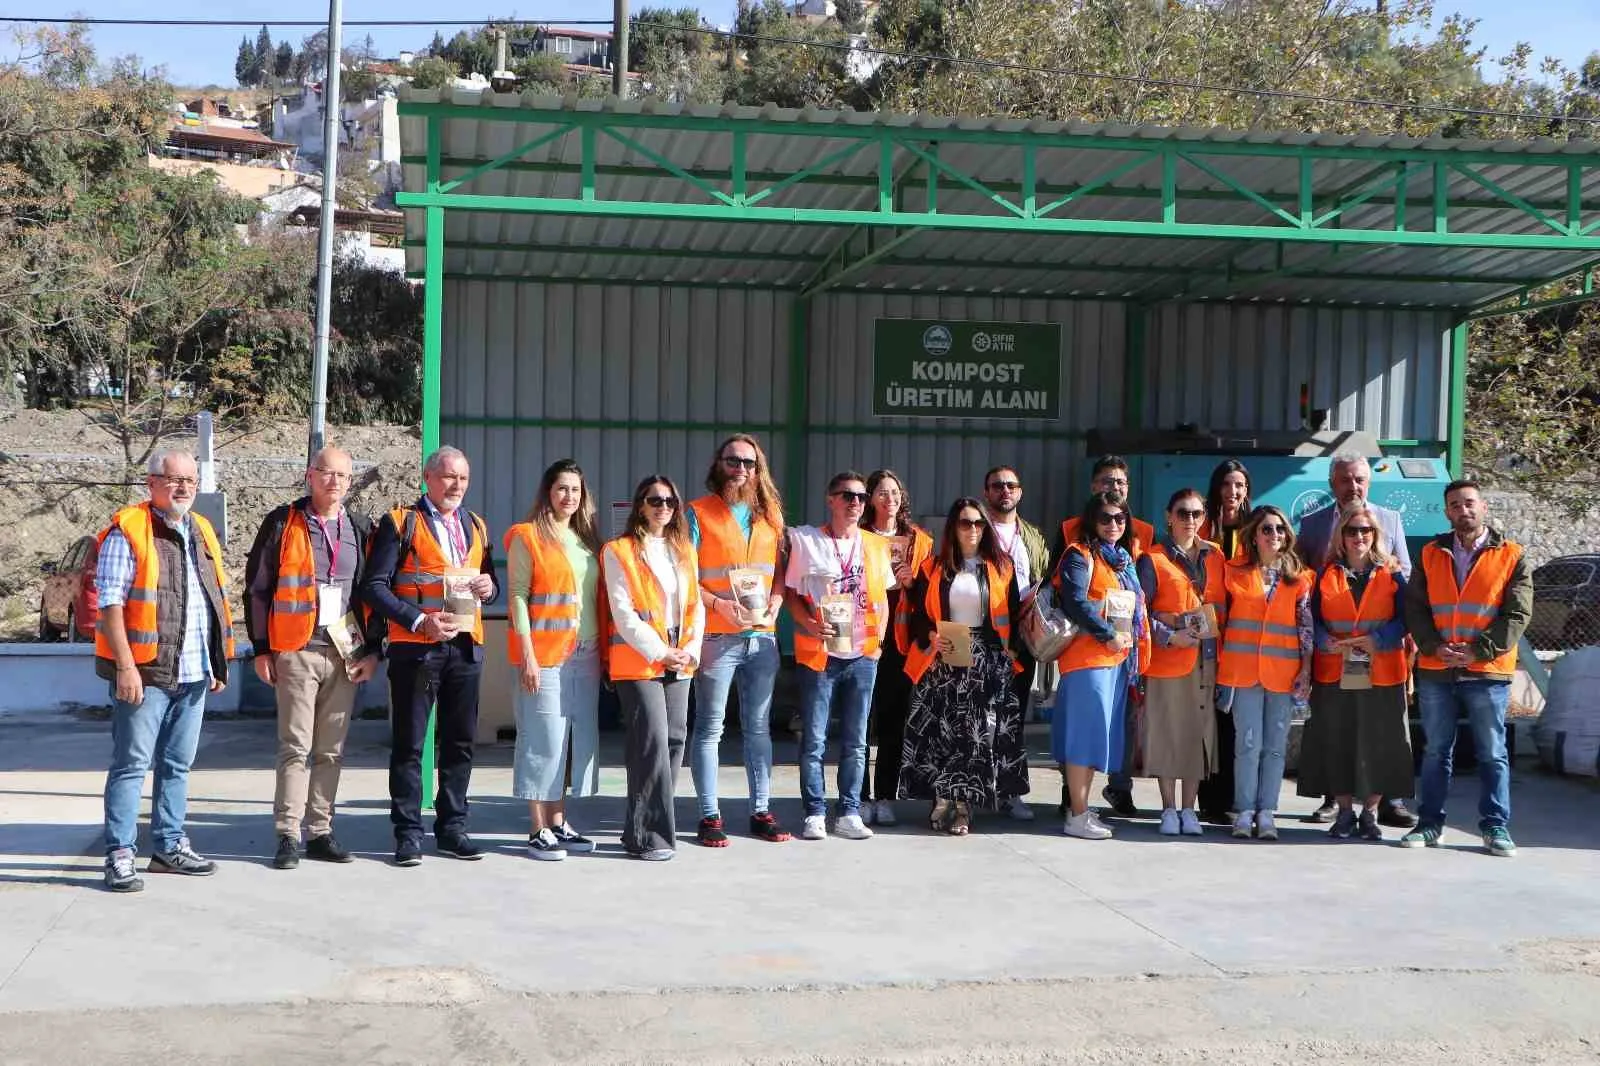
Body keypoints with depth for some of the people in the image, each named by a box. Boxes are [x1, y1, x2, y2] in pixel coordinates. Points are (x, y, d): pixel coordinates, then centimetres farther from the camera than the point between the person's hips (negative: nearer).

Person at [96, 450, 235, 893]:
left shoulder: (201, 532, 15)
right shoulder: (127, 532, -7)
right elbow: (110, 604, -12)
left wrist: (217, 663, 18)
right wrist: (126, 666, -18)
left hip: (193, 673, 7)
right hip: (145, 673, -7)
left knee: (177, 764, 14)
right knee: (132, 764, -4)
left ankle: (169, 845, 24)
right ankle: (120, 855, 1)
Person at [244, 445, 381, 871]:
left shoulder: (360, 528, 10)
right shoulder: (282, 523, 0)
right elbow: (257, 587, 2)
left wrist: (372, 648, 6)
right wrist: (261, 648, -1)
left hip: (346, 653, 3)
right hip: (297, 651, -3)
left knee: (330, 750, 7)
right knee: (296, 746, -4)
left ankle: (321, 831, 15)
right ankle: (288, 836, 1)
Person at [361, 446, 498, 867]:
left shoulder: (475, 526, 18)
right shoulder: (400, 523, 0)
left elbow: (487, 581, 26)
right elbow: (375, 586, -6)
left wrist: (489, 587, 1)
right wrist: (420, 621, -17)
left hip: (466, 645, 5)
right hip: (415, 646, -5)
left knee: (460, 741, 8)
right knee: (409, 743, -1)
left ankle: (452, 828, 17)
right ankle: (408, 833, 5)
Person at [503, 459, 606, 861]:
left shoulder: (587, 538, 17)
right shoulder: (527, 537, -3)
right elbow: (518, 596, -8)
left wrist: (602, 649, 12)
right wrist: (527, 655, -14)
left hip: (585, 655, 7)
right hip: (544, 655, -7)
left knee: (581, 736, 8)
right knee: (543, 740, -5)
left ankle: (558, 823, 18)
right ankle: (538, 829, 2)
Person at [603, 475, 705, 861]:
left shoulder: (684, 551, 16)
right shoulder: (620, 551, -2)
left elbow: (696, 606, 13)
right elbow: (622, 612, -9)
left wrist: (690, 650, -2)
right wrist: (659, 652, -13)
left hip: (678, 662, 6)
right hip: (637, 662, -6)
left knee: (674, 740, 4)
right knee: (652, 743, -11)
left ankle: (650, 826, 14)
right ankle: (646, 836, -6)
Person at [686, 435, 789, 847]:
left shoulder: (770, 515, 12)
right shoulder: (698, 513, -1)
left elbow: (781, 572, 14)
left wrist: (773, 608, -3)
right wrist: (720, 605, -17)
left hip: (762, 637, 5)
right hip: (716, 637, -4)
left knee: (759, 728, 10)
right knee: (709, 729, 0)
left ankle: (760, 812, 17)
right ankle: (709, 816, 5)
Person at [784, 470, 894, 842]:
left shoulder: (876, 545, 9)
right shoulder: (806, 541, 0)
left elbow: (882, 598, 16)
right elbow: (791, 593, 1)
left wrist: (879, 638, 4)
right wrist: (809, 624, -15)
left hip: (862, 654, 3)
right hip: (819, 653, -3)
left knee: (855, 742, 7)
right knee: (813, 740, -1)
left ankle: (849, 813, 14)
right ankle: (815, 814, 8)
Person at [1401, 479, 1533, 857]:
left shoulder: (1511, 556, 0)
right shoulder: (1432, 554, 8)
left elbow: (1517, 615, -6)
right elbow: (1415, 607, 4)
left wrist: (1478, 650, -15)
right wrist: (1434, 647, -11)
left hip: (1488, 672, -2)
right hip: (1435, 671, 3)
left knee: (1492, 754, 3)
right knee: (1435, 751, 9)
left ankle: (1496, 827, 11)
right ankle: (1430, 824, 16)